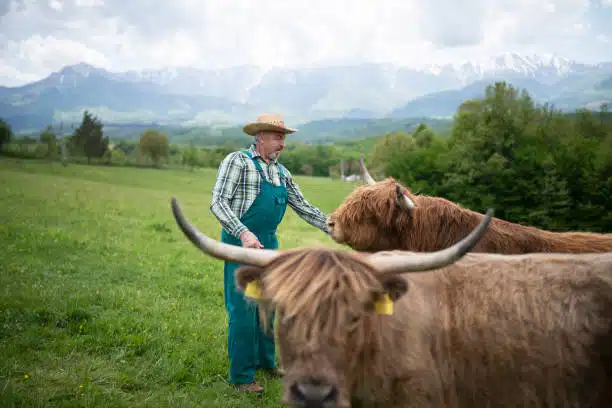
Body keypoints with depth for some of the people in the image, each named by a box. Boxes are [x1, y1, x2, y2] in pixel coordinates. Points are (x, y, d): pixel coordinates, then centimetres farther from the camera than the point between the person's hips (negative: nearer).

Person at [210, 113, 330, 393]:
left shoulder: (281, 172, 13)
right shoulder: (237, 161, -8)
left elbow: (303, 207, 17)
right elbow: (218, 203, -15)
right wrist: (244, 233, -28)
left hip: (269, 243, 7)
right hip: (241, 243, -7)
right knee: (243, 308, -4)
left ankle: (265, 360, 33)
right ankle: (241, 375, 7)